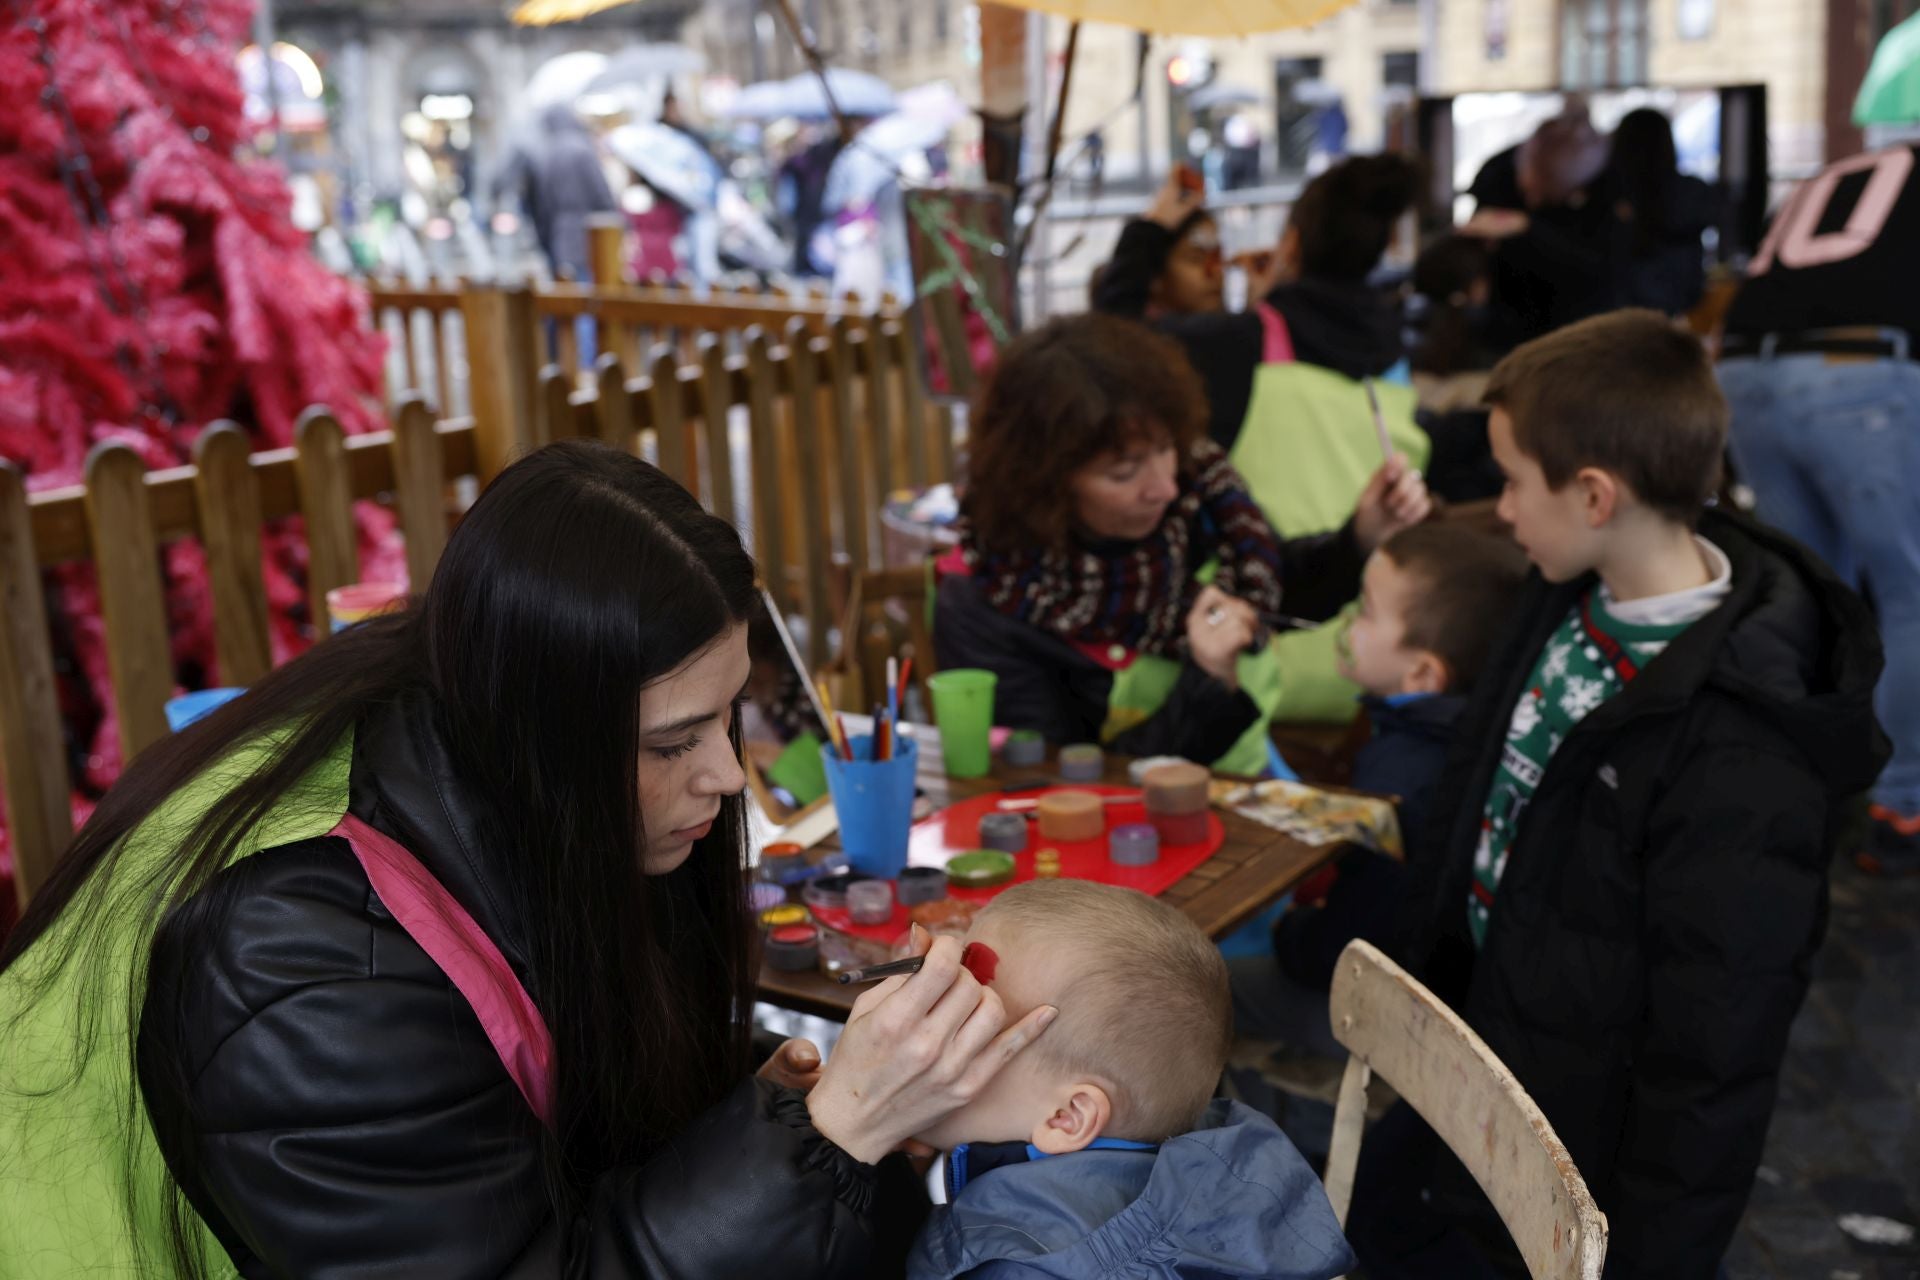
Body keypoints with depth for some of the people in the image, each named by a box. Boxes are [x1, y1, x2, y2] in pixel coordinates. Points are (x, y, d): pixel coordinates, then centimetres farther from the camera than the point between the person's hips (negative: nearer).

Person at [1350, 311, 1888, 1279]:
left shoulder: (1742, 756, -33)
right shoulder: (1572, 596, -8)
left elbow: (1715, 1047, -26)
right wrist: (1431, 962, 16)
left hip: (1599, 1136, -7)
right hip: (1490, 1048, 8)